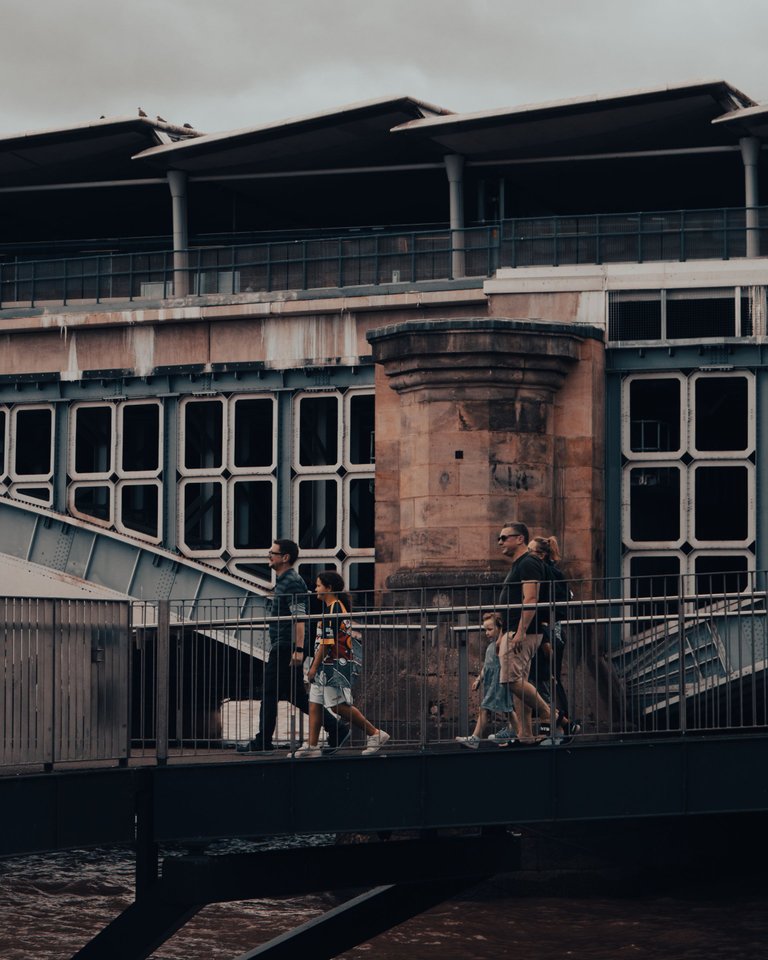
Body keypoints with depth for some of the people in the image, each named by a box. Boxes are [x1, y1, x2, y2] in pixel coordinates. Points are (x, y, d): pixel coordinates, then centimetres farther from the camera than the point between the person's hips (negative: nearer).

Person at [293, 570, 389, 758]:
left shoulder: (333, 610, -17)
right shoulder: (338, 607, 15)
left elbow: (326, 643, -20)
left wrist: (314, 667, -16)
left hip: (335, 665, -10)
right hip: (327, 666, 10)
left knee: (341, 706, -6)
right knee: (314, 703, 8)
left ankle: (375, 734, 1)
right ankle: (312, 745, 9)